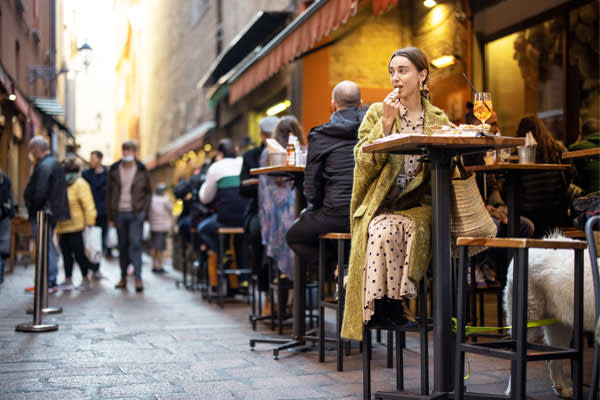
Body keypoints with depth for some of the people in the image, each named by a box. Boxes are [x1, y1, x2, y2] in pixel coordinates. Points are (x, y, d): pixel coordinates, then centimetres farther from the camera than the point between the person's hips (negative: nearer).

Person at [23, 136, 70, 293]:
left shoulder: (43, 166, -17)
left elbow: (39, 193, -23)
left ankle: (50, 283, -2)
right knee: (48, 247, 16)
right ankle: (51, 281, 23)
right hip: (53, 213, 10)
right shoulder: (55, 163, 15)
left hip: (42, 214, -10)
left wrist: (33, 210, -11)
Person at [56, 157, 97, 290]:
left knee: (79, 253, 0)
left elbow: (88, 205, -13)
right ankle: (68, 280, 18)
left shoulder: (80, 183, -9)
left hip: (75, 226, -7)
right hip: (62, 227, 7)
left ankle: (85, 279, 14)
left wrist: (89, 223, -17)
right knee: (66, 253, 10)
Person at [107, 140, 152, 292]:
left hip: (136, 213, -2)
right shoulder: (114, 170, 7)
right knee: (122, 246, 8)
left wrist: (144, 210, -2)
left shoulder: (142, 170, 4)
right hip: (119, 213, 2)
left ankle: (138, 278, -11)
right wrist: (110, 215, 5)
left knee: (135, 244, -10)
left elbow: (148, 192, 9)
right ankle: (123, 277, 16)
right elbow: (109, 192, 9)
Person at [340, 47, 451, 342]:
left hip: (419, 206, 1)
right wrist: (386, 122, -10)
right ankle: (385, 302, -21)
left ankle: (394, 301, -19)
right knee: (386, 230, -35)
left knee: (408, 228, -34)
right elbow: (365, 162, -4)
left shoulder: (438, 119, 14)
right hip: (381, 206, -1)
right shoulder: (377, 113, 9)